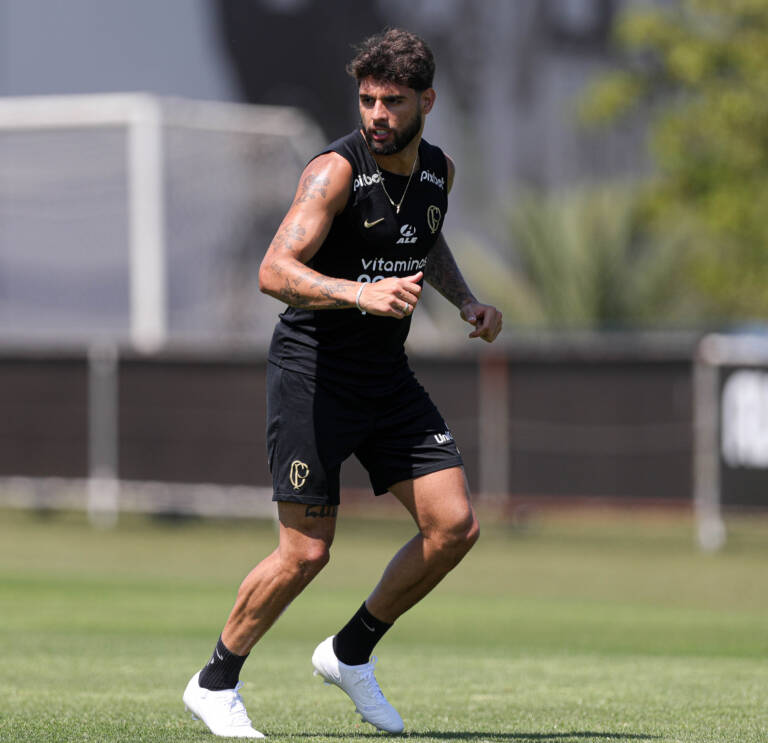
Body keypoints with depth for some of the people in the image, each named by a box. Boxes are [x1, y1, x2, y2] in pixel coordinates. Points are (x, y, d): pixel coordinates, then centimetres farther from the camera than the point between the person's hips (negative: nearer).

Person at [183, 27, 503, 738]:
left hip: (389, 377, 7)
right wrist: (361, 293, -43)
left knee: (455, 526, -3)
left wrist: (467, 301, 13)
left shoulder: (438, 171, 5)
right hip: (313, 370, -7)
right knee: (306, 551, -9)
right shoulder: (336, 171, -17)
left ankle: (351, 652, 16)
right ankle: (215, 684, 11)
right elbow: (276, 271, -29)